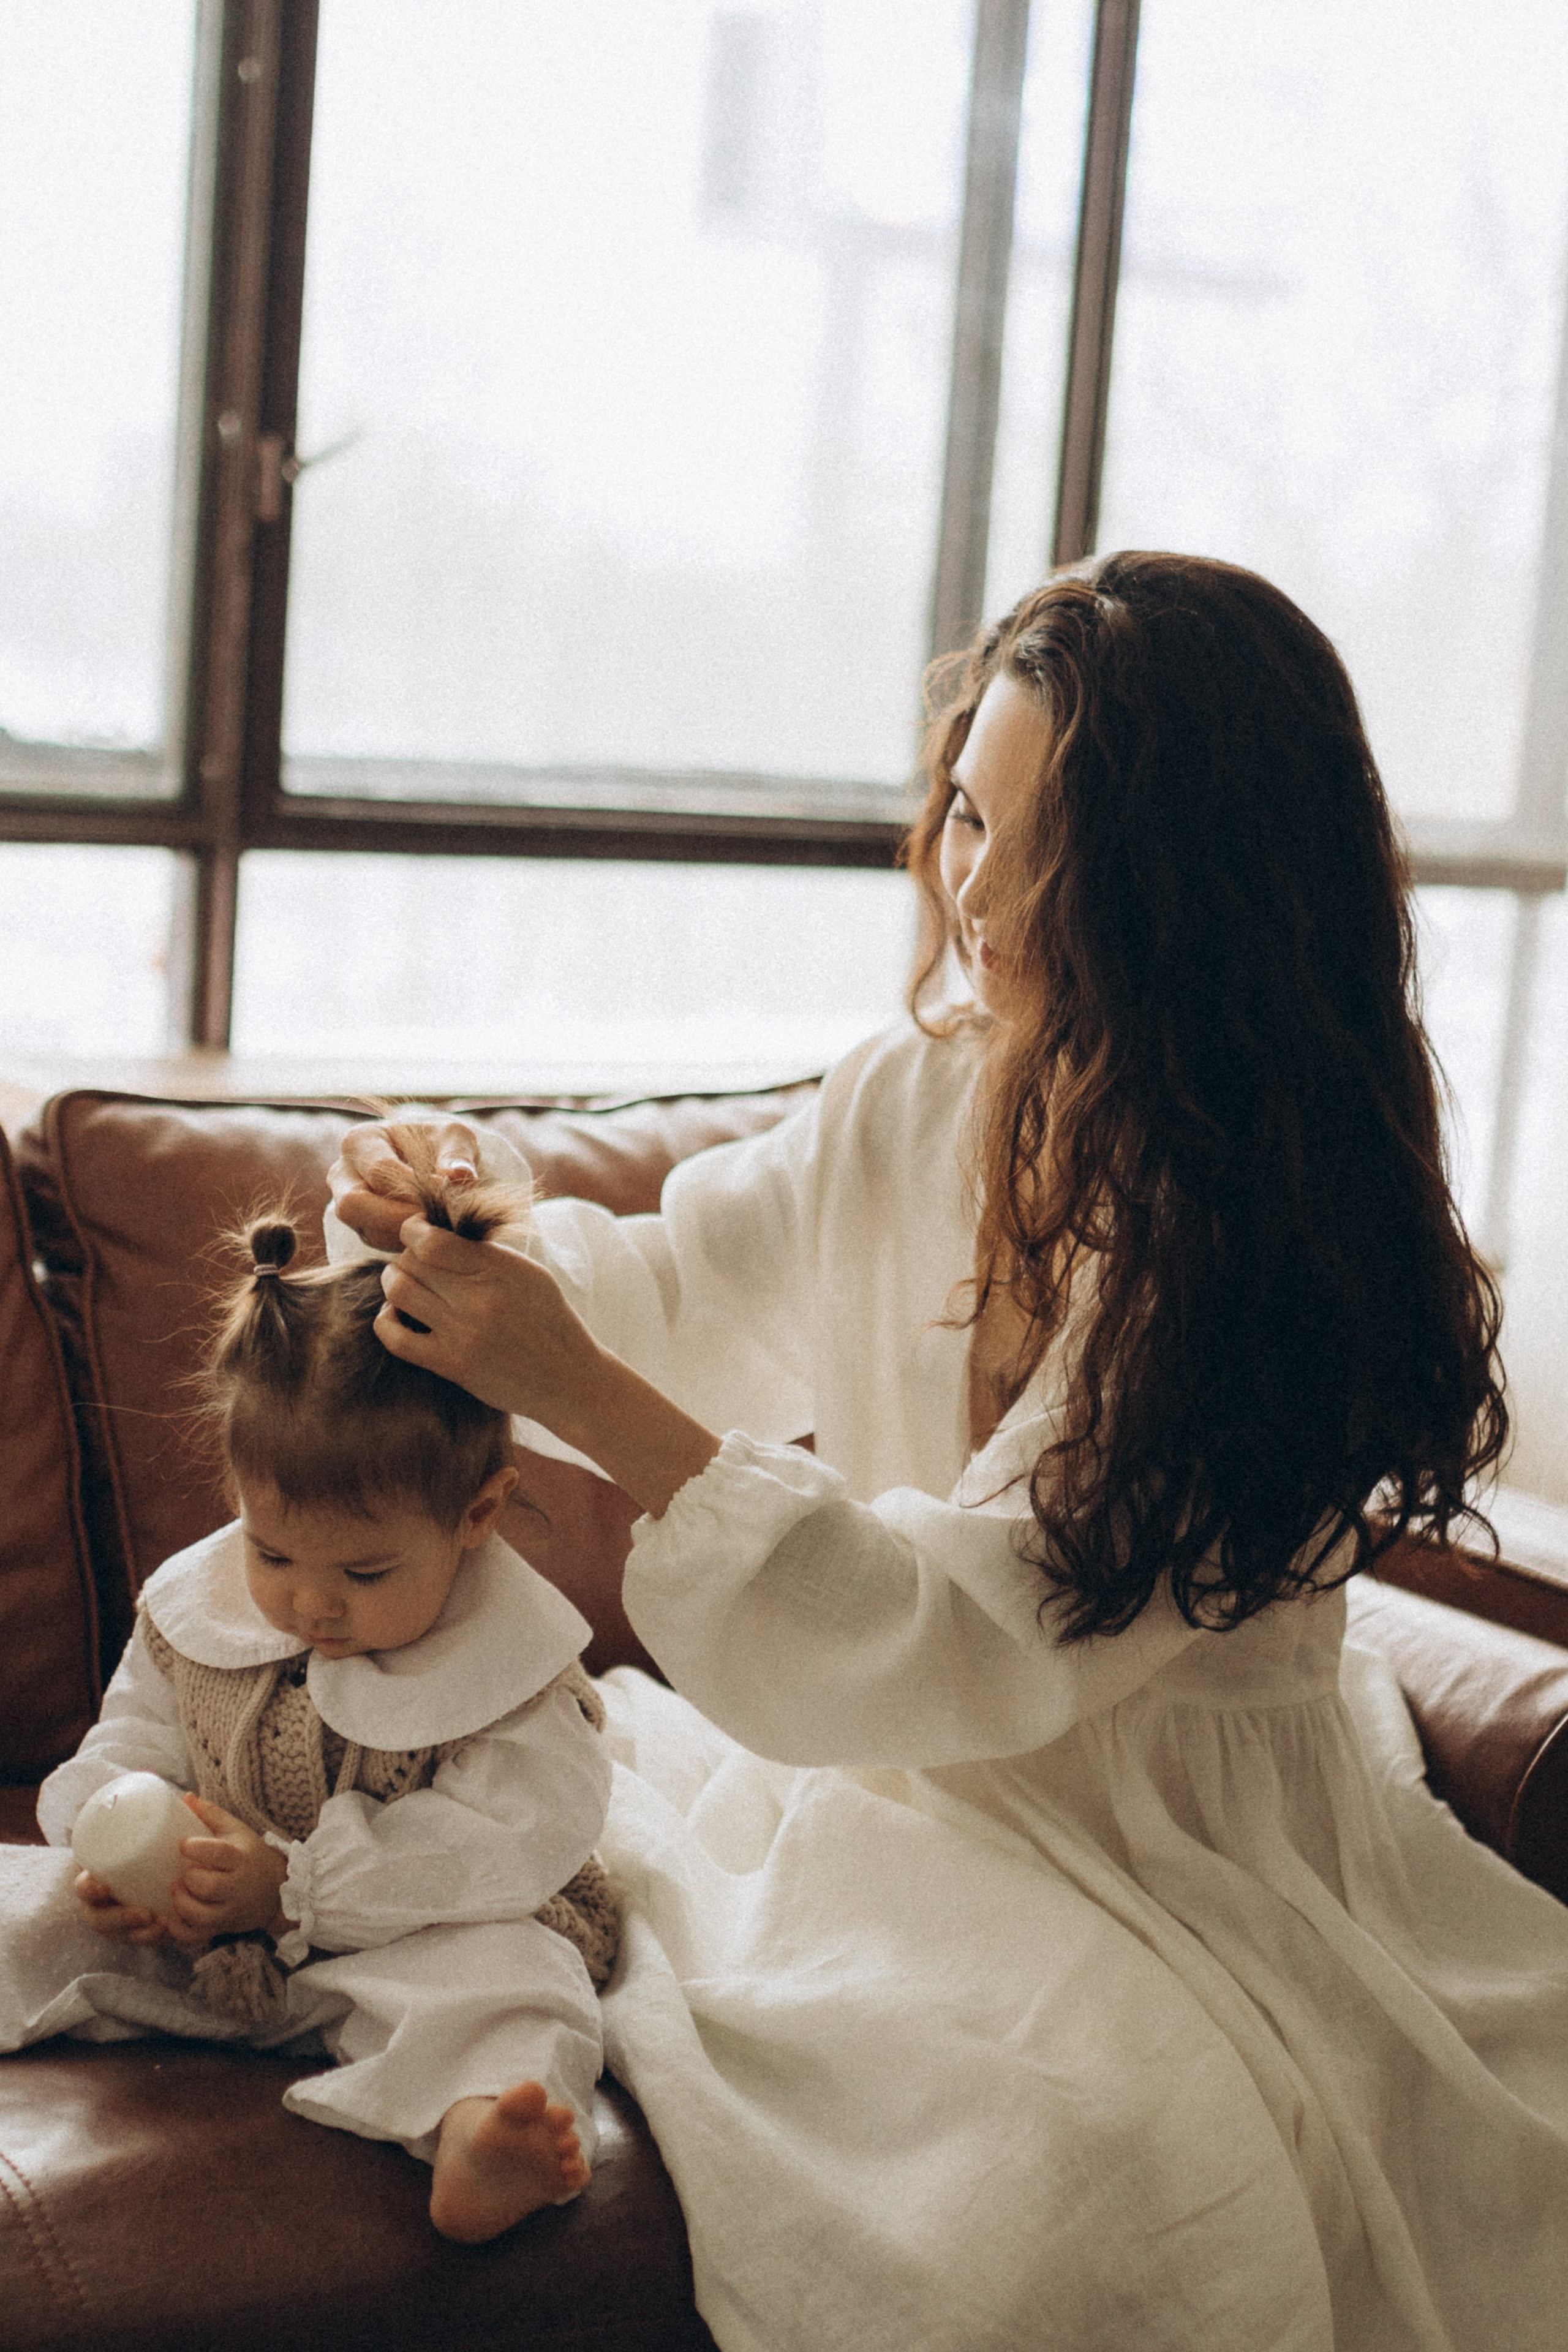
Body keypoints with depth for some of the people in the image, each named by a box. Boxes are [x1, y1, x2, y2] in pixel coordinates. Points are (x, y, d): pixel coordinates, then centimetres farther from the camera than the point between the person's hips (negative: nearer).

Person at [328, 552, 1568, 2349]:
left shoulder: (1274, 1244, -20)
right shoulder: (924, 1097, 0)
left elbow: (973, 1633, -25)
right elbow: (691, 1288, 12)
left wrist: (584, 1397, -33)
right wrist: (477, 1243, -12)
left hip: (1158, 1846, -6)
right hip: (890, 1758, 6)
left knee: (1111, 2134, -33)